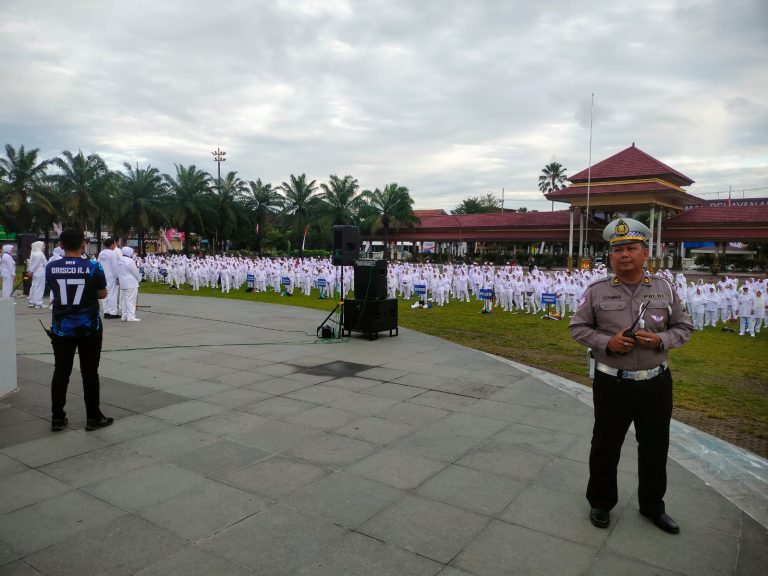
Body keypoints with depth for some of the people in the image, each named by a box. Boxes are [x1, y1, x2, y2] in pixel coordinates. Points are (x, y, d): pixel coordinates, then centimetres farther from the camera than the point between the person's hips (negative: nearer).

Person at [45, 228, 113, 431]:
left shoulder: (51, 267, -4)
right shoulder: (93, 267, -12)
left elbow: (53, 289, 13)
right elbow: (102, 294, -1)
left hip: (61, 328, 3)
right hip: (89, 328, -3)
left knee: (61, 373, 12)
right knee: (89, 373, 5)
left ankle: (57, 418, 19)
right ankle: (93, 418, 13)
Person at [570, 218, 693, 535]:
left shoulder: (665, 289, -1)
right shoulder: (596, 291, -6)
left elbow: (683, 327, 7)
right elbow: (578, 327, 0)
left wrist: (661, 340, -14)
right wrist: (606, 342, -17)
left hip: (656, 383, 2)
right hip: (612, 383, -2)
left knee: (655, 447, 17)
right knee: (606, 446, 12)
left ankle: (652, 505, 39)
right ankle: (601, 502, 33)